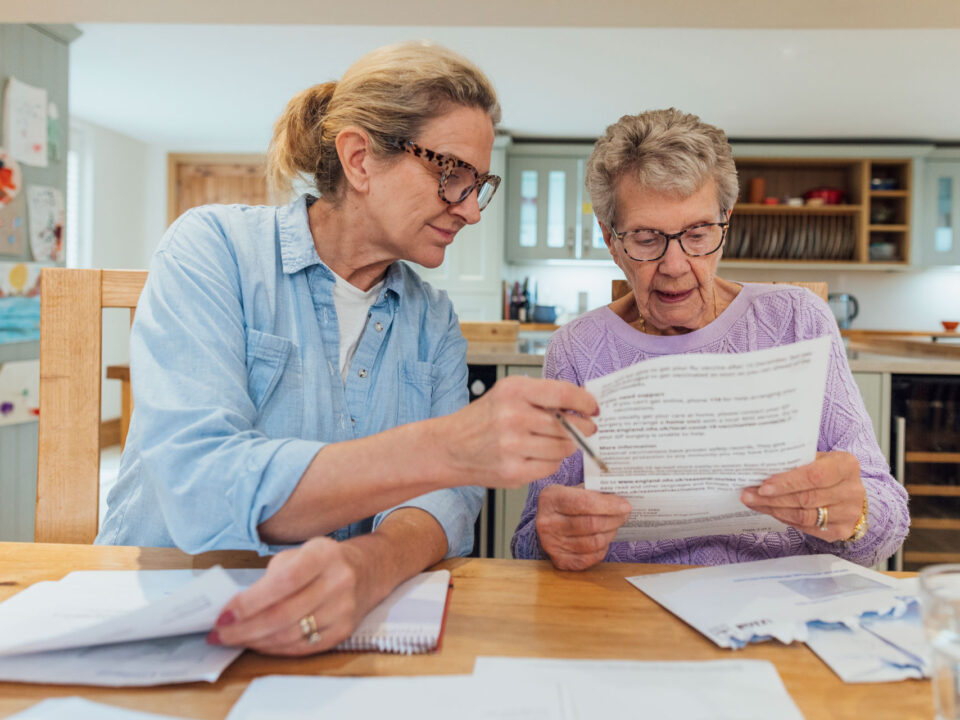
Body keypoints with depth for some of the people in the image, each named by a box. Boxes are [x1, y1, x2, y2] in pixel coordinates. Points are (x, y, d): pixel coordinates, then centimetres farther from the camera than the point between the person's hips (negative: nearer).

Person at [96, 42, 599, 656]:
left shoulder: (434, 321, 5)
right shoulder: (213, 248, -9)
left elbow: (446, 499, -8)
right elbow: (200, 491, -22)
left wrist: (367, 566, -30)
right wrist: (447, 449, -33)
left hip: (336, 630, 3)